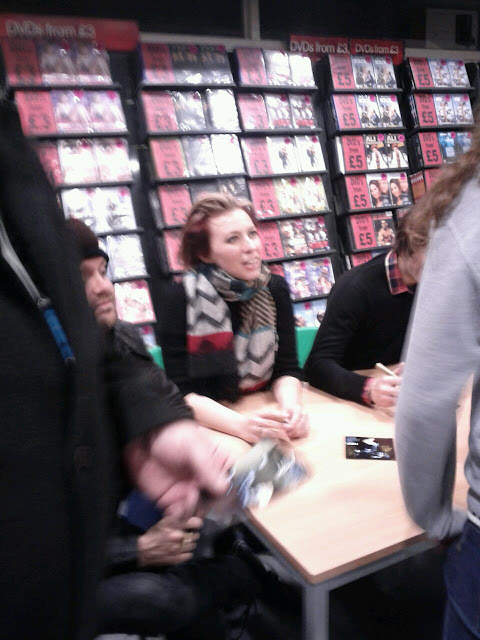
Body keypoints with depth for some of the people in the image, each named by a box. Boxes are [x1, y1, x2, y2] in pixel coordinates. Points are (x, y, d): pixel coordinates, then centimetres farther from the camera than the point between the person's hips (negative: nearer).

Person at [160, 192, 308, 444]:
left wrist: (291, 407, -25)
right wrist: (241, 425, -33)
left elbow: (286, 368, -4)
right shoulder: (180, 299, -16)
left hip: (266, 418, 2)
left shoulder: (275, 289, -4)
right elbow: (183, 391, -18)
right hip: (206, 429, -2)